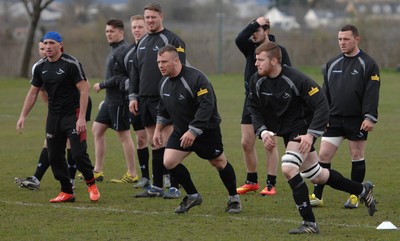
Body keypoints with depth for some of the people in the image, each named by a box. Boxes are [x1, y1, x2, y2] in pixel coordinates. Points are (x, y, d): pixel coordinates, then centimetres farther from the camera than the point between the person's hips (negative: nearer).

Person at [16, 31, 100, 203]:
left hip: (73, 115, -6)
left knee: (78, 153, -14)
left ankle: (91, 184, 8)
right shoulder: (40, 67, 6)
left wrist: (81, 117, -21)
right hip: (53, 116, 6)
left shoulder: (71, 64, -12)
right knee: (54, 157, 3)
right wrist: (23, 116, 9)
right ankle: (67, 193, 14)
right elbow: (33, 92, 15)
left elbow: (84, 89, -15)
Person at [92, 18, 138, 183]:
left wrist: (101, 85, -12)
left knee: (124, 135, -4)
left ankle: (132, 174, 2)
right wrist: (103, 87, 13)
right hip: (110, 100, 10)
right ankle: (98, 170, 14)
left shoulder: (123, 50, -16)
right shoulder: (114, 50, 16)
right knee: (97, 129, 10)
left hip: (119, 100, -10)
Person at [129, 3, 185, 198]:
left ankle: (174, 187, -3)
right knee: (154, 144, 10)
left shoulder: (172, 40, -6)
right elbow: (135, 71, 20)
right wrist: (133, 96, 12)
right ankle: (156, 187, 14)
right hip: (145, 100, 7)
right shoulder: (142, 43, 16)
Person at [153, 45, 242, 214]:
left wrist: (193, 131, -33)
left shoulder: (196, 78, -24)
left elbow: (206, 106, -30)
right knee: (169, 162, -9)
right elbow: (163, 109, 18)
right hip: (181, 130, 6)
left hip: (206, 130, -6)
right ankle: (192, 196, 8)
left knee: (219, 163, 6)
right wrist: (158, 130, 16)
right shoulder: (164, 82, 1)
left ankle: (234, 199, 28)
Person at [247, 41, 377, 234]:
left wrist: (311, 134, -30)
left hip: (302, 128, -7)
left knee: (288, 168, -26)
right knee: (316, 176, 17)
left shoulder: (296, 79, -26)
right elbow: (254, 108, 6)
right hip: (285, 130, 7)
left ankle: (309, 223, -18)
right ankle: (363, 190, 39)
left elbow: (321, 105, -23)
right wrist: (262, 131, -12)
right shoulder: (257, 81, -8)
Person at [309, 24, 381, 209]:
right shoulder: (332, 64, 12)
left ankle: (355, 196, 13)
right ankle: (317, 196, 0)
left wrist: (370, 117, -18)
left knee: (357, 156, 3)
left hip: (357, 121, -4)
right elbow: (325, 92, 16)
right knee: (323, 155, -3)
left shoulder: (368, 64, -4)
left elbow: (371, 94, -10)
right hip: (334, 119, 4)